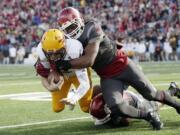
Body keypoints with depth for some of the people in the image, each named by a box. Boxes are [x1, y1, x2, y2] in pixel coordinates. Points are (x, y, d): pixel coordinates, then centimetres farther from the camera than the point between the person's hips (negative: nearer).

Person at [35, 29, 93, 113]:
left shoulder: (73, 52, -47)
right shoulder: (43, 54, -35)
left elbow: (85, 84, -47)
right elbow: (43, 75, -17)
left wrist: (74, 99, -65)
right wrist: (49, 87, -40)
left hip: (77, 72, -3)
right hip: (59, 74, 3)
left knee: (87, 108, 1)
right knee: (57, 108, 4)